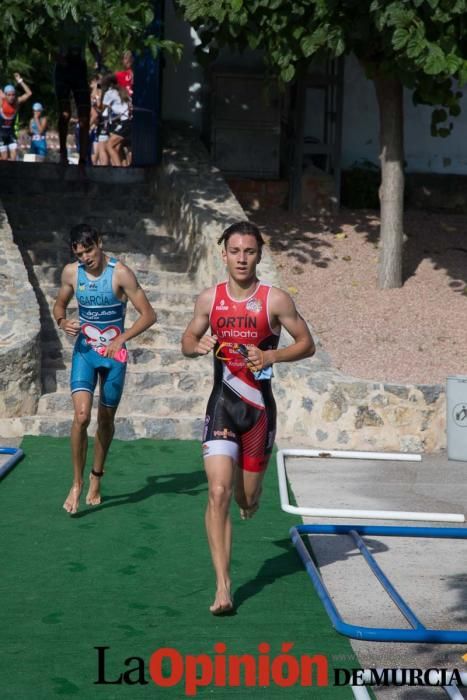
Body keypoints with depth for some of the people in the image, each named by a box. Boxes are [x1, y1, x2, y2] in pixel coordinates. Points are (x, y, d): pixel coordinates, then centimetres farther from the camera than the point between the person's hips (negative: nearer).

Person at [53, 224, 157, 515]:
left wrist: (122, 338, -28)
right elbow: (60, 305, 14)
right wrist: (63, 321, -10)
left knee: (106, 419, 11)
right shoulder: (71, 272, -4)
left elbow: (149, 315, -15)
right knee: (81, 416, -17)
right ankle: (77, 484, -4)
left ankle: (96, 477, 32)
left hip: (114, 353, -1)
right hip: (84, 350, 1)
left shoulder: (120, 273, -15)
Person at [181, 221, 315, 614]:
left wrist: (270, 355, -17)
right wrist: (198, 346, -10)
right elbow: (187, 341, 14)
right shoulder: (209, 299, 1)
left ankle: (250, 496, 53)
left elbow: (307, 344, 0)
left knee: (248, 498, 11)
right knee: (218, 493, -14)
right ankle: (223, 586, -10)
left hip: (259, 408, 0)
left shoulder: (275, 300, -6)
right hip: (221, 406, 1)